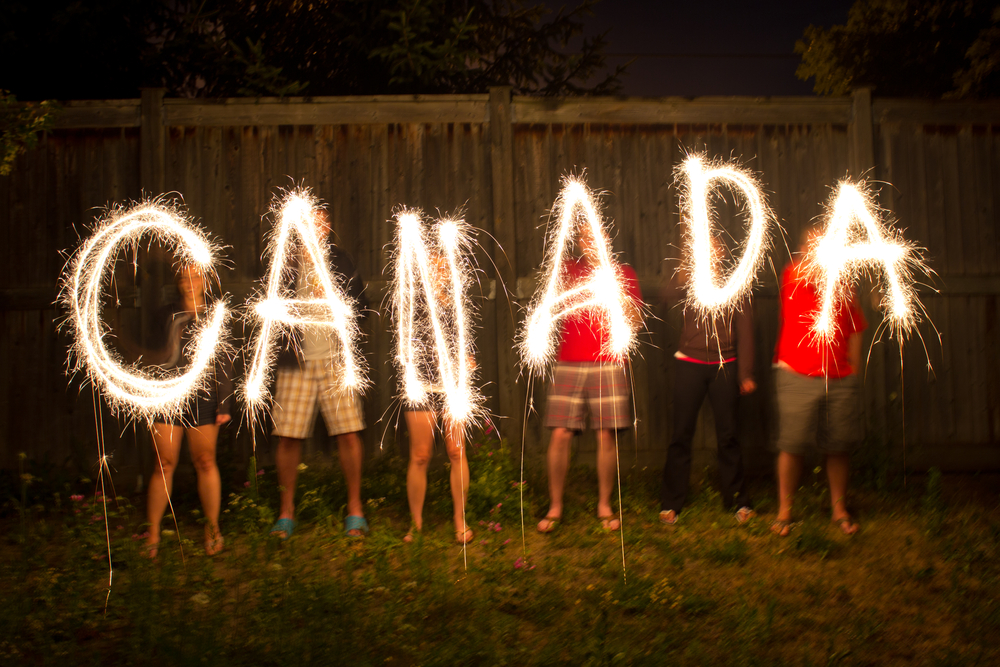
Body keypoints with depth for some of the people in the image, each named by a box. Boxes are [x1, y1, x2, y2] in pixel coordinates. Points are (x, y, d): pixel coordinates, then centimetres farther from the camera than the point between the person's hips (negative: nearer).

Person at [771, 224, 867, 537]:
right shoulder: (792, 274, 1)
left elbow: (855, 331, 15)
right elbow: (810, 271, -24)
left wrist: (854, 370, 10)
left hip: (840, 379, 3)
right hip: (798, 377, -3)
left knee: (839, 446, 7)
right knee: (792, 446, -2)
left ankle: (839, 509, 21)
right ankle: (784, 511, 9)